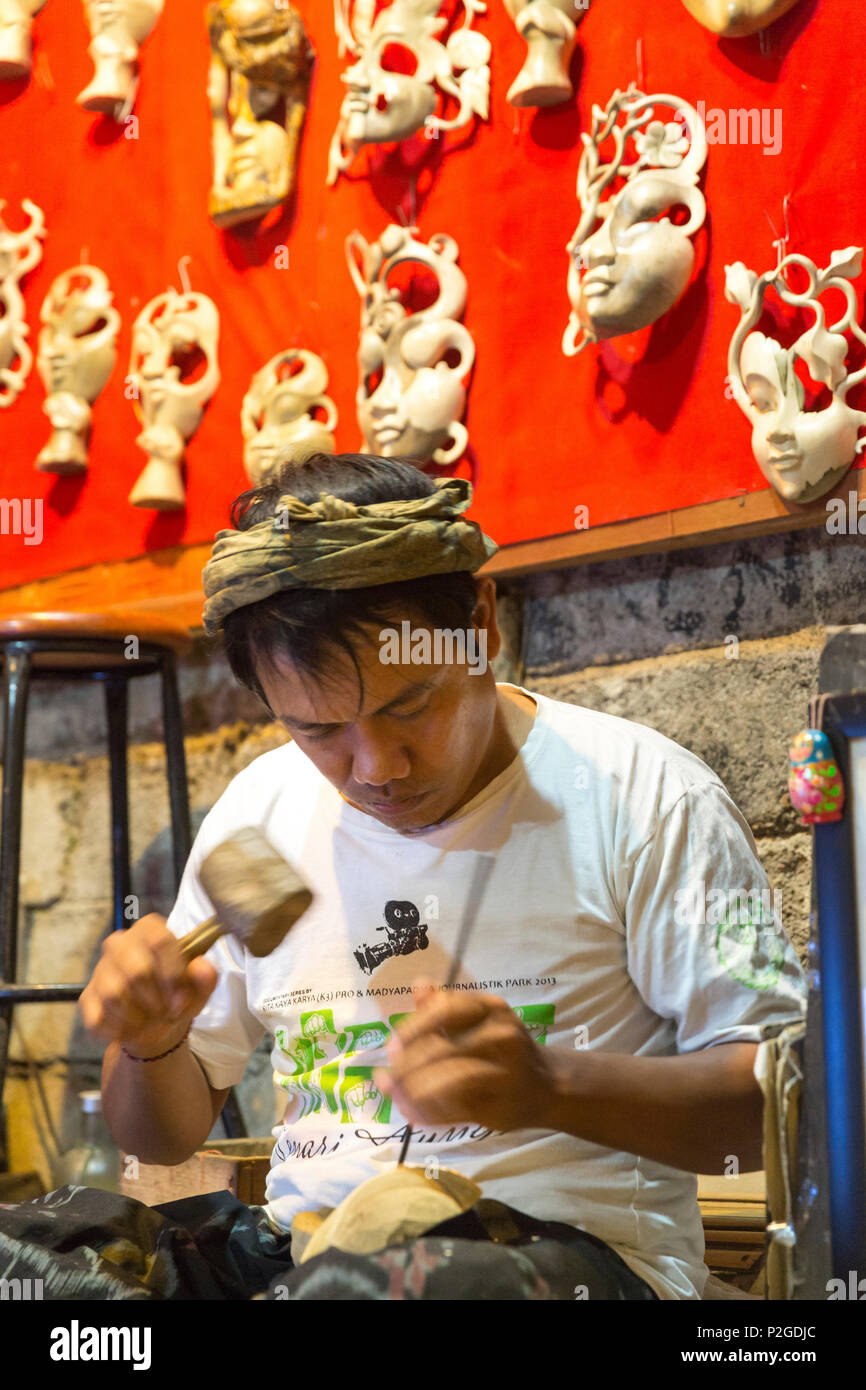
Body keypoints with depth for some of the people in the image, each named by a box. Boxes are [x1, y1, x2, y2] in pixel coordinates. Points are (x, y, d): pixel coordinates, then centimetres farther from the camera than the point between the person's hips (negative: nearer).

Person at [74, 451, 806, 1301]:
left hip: (567, 1240, -4)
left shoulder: (641, 799, -3)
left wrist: (549, 1087, -21)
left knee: (357, 1291, -39)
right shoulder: (252, 817, 12)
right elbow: (166, 1134, 20)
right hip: (305, 1247, 5)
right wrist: (151, 1043, -4)